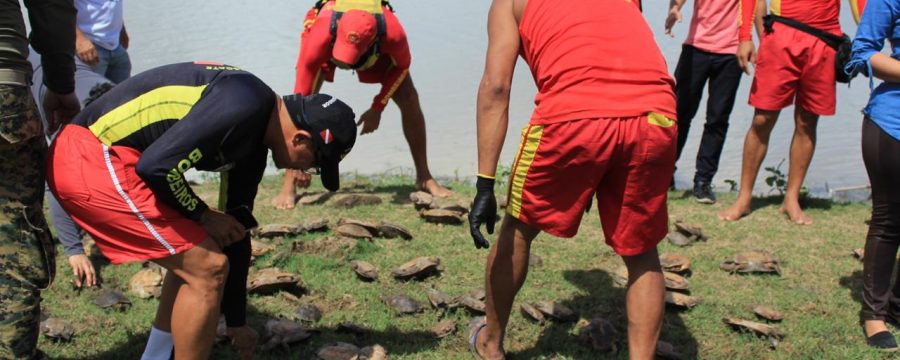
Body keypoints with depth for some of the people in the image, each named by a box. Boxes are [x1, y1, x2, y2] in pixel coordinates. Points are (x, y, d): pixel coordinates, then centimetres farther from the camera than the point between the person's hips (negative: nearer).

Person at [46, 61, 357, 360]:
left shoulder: (251, 143, 11)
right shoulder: (245, 106, -20)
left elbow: (236, 229, 19)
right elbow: (157, 165, -25)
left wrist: (236, 322, 25)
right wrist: (202, 215, -5)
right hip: (90, 160, -10)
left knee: (192, 259, 20)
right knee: (208, 268, -7)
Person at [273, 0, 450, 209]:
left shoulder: (393, 34, -43)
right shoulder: (320, 37, -46)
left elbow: (402, 67, -16)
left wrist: (377, 108, -18)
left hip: (376, 49, 1)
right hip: (329, 41, -1)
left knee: (409, 99, -12)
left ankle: (424, 177, 4)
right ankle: (288, 185, -14)